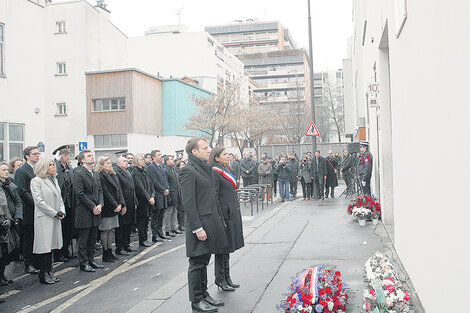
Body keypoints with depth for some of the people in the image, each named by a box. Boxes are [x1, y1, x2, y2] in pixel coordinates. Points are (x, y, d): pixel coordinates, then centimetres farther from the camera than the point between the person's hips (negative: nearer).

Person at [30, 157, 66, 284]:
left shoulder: (54, 180, 16)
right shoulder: (36, 181, -7)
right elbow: (39, 201, -13)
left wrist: (62, 211, 1)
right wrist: (55, 213, -14)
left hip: (55, 218, 7)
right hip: (43, 218, -7)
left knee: (51, 245, 11)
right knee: (44, 246, -4)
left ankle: (49, 272, 18)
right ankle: (43, 274, 5)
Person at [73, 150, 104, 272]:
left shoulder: (96, 174, 15)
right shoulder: (78, 173, -10)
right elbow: (79, 193, -16)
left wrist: (100, 205, -3)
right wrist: (93, 207, -15)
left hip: (95, 212, 7)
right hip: (84, 213, -7)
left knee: (93, 239, 14)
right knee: (83, 240, 2)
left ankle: (91, 260, 25)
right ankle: (83, 263, 11)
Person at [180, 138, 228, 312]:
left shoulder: (206, 167, 15)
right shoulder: (188, 171, -15)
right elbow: (188, 202, -18)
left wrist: (220, 218, 19)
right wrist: (197, 228, -20)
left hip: (211, 222, 9)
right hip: (200, 224, -9)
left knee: (204, 261, 18)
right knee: (197, 262, 2)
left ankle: (204, 294, 29)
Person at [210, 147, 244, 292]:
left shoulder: (227, 170, 15)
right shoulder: (215, 173, -14)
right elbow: (214, 196, -18)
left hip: (233, 213, 9)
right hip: (224, 213, -9)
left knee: (228, 247, 15)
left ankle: (226, 277, 24)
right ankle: (220, 279, 12)